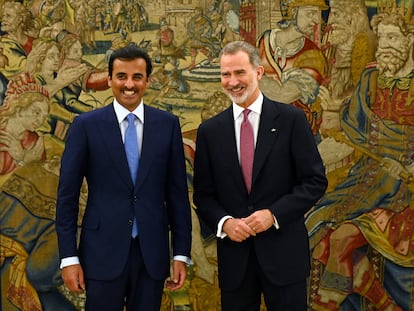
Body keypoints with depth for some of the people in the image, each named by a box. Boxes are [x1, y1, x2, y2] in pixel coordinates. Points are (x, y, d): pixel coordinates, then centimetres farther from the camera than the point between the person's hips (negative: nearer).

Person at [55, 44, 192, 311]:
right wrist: (69, 257, -4)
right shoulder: (86, 125, -2)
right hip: (103, 253, -1)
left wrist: (182, 253, 2)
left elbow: (177, 192, 4)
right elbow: (67, 195, -1)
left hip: (153, 253, 2)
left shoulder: (168, 124, 3)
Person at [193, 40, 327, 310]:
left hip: (284, 252, -2)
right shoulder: (209, 131, 5)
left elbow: (316, 181, -3)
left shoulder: (291, 119, -2)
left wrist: (273, 214, -13)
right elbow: (203, 194, 8)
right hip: (234, 253, 2)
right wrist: (224, 222, -10)